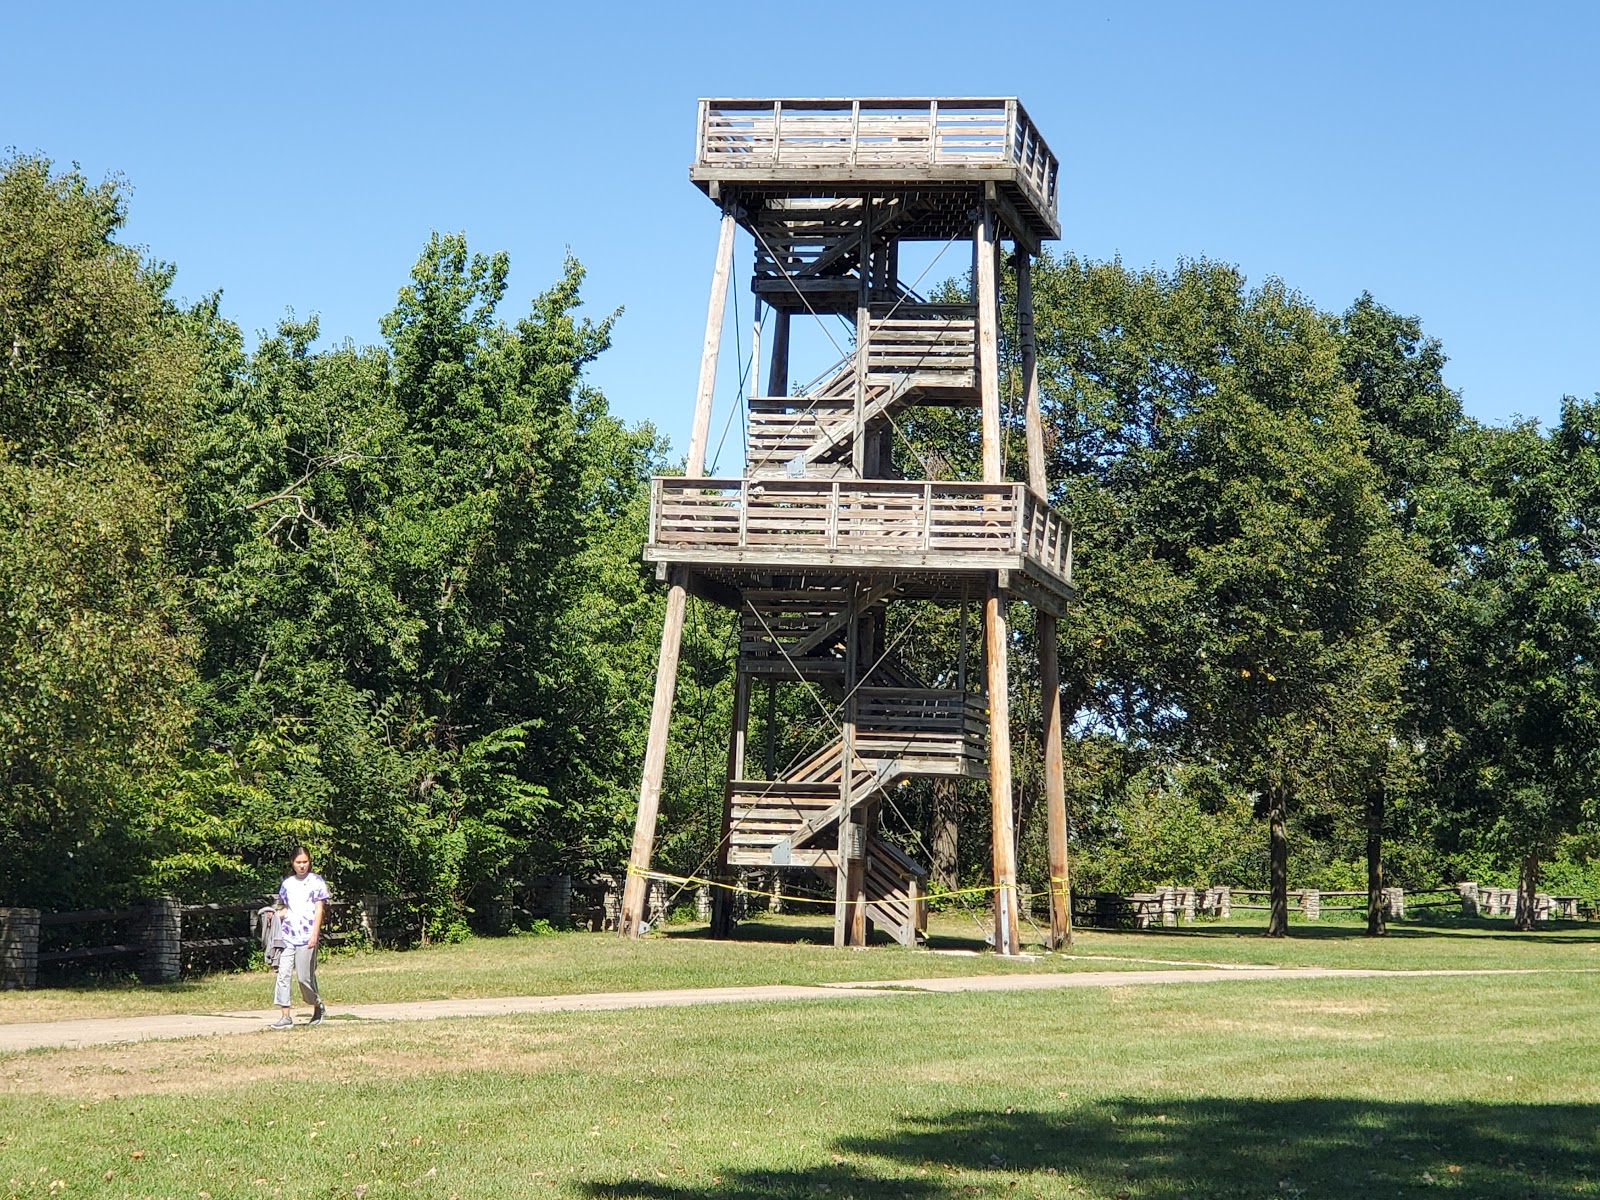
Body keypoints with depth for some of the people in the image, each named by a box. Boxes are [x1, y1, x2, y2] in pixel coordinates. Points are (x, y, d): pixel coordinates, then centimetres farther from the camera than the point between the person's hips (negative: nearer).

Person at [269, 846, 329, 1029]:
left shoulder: (316, 882, 2)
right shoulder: (287, 884, 14)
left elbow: (319, 909, -3)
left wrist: (315, 934, -11)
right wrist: (276, 916, 1)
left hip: (306, 937, -4)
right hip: (287, 936, 4)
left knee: (305, 976, -3)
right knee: (283, 974, -5)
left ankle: (318, 1006, 22)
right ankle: (286, 1016, -4)